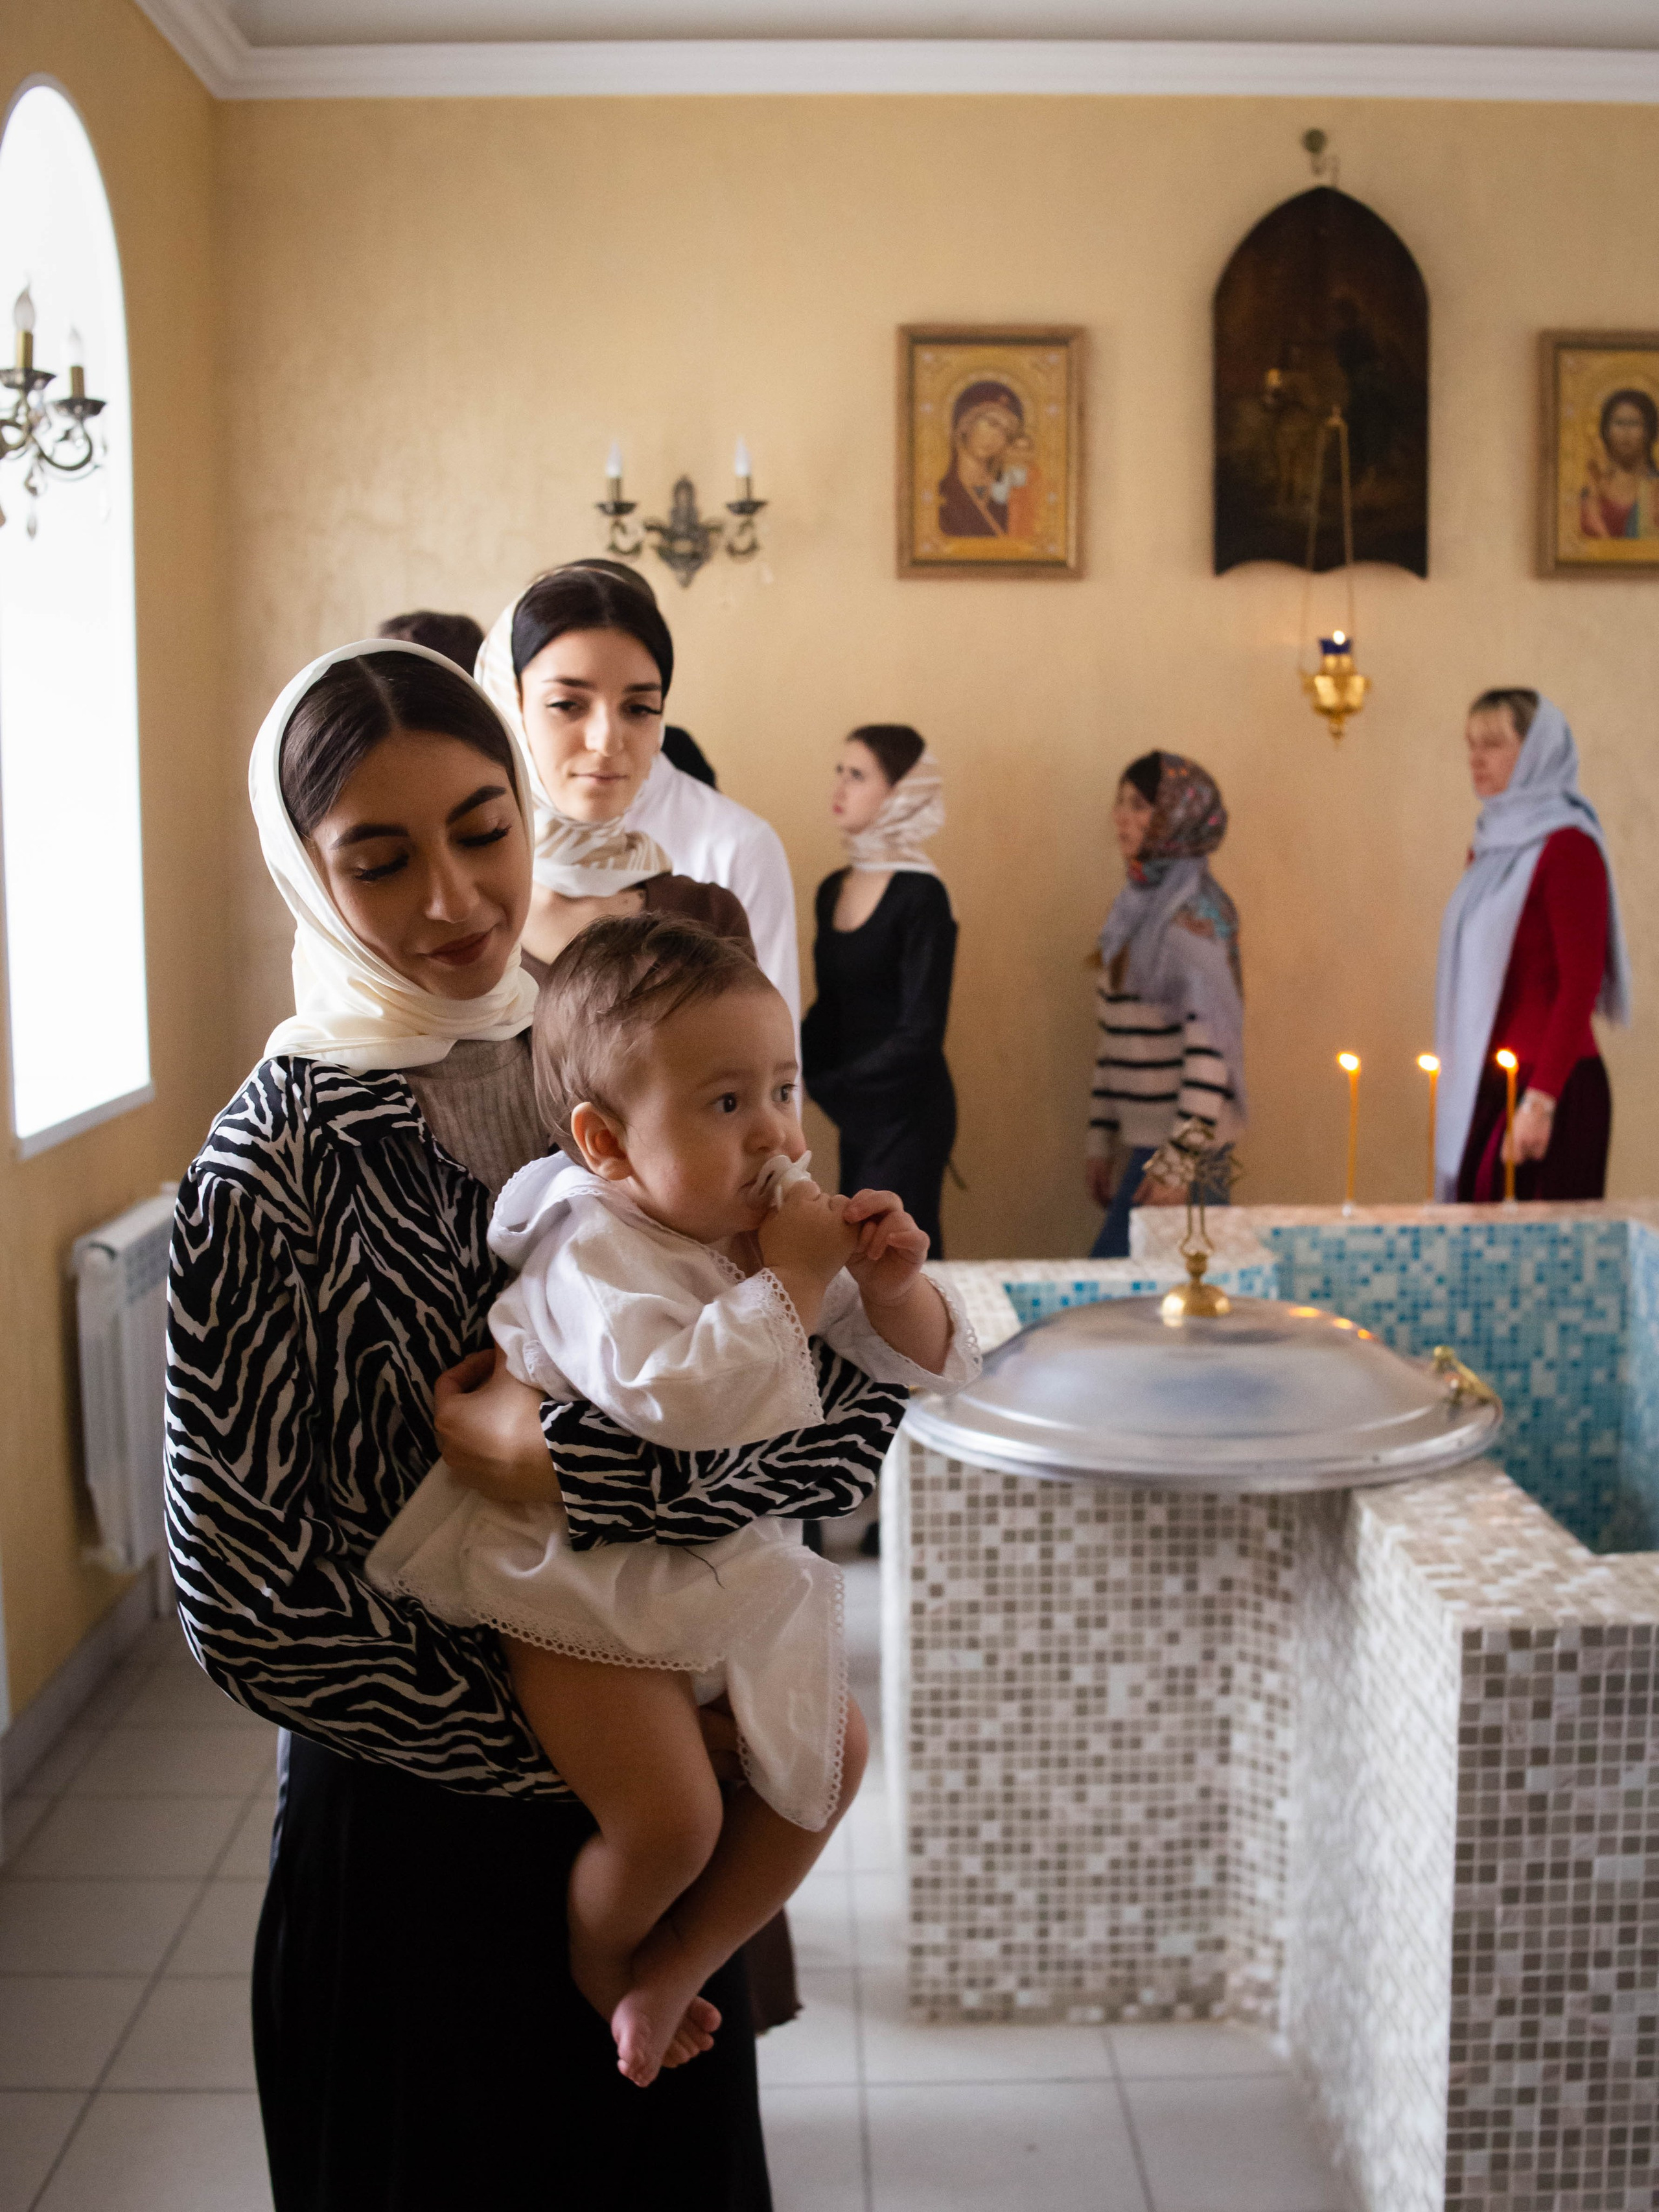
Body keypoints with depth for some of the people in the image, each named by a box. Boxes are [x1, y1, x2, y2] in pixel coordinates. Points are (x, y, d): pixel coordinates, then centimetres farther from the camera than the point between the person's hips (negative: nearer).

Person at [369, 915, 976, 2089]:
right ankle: (593, 1967, 17)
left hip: (739, 1574, 8)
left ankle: (673, 1972, 23)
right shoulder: (594, 1252, -24)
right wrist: (790, 1278, -34)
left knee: (832, 1755, 9)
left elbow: (932, 1364, 4)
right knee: (669, 1818, -18)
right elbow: (673, 1394, -43)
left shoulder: (792, 1220, -1)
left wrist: (893, 1286, -17)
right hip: (591, 1593, -8)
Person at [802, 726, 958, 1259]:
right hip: (855, 1113, 7)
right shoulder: (833, 890, 9)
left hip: (907, 1114, -7)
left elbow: (919, 1033, -15)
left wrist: (825, 1085, -13)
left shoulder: (920, 896, -13)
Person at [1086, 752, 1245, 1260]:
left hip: (1177, 1142, -8)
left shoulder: (1193, 913, -12)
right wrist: (1101, 1141, 16)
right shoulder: (1136, 905, 14)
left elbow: (1210, 1037, -18)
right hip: (1140, 1141, 8)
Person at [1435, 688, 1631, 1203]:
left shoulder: (1566, 847, -9)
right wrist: (1460, 1082, 13)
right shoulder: (1491, 845, 15)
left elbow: (1581, 983, -15)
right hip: (1482, 1085, 7)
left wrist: (1541, 1101, -19)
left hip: (1549, 1085, -7)